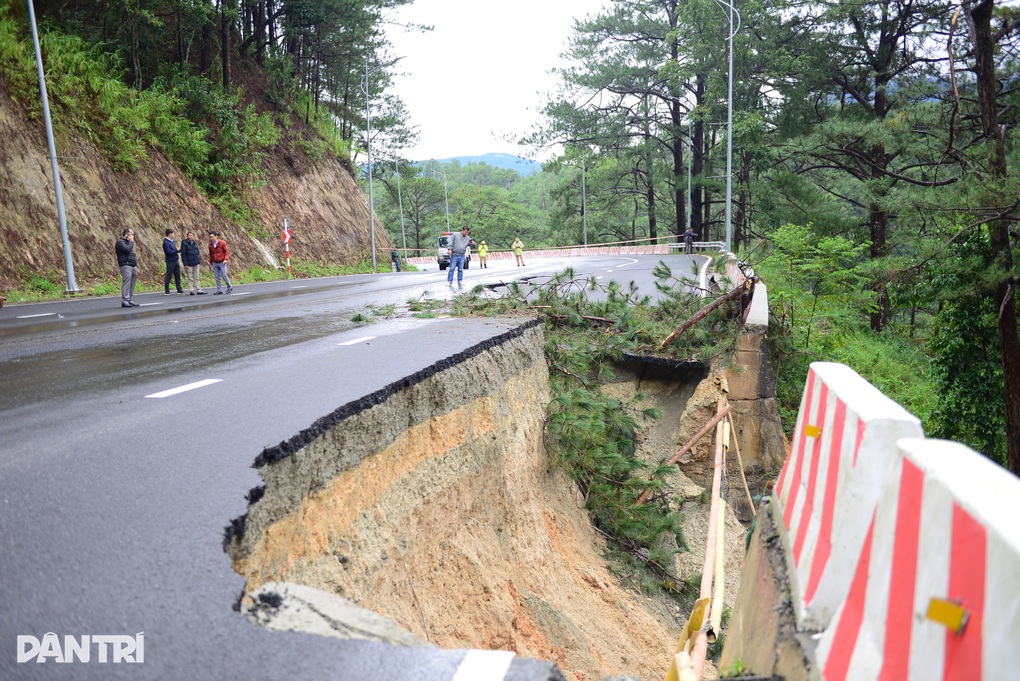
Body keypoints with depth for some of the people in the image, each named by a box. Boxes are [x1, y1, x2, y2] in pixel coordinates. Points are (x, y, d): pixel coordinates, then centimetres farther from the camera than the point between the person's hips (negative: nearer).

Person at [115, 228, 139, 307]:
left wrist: (136, 266, 19)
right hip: (126, 265, -9)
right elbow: (127, 249, -22)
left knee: (132, 284, 6)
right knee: (126, 283, -12)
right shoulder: (120, 242, -4)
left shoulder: (128, 242, 24)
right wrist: (131, 242, -6)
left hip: (133, 266, 9)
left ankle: (130, 300, 10)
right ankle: (124, 301, -13)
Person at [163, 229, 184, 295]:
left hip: (176, 261, 8)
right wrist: (177, 250, -18)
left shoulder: (173, 241, 14)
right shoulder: (166, 242, -11)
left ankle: (179, 290, 12)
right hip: (170, 261, -8)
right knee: (168, 276, -1)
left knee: (177, 276, 8)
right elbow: (169, 252, -18)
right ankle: (166, 291, 6)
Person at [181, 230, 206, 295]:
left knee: (197, 278, 7)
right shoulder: (184, 243, -6)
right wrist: (185, 264, -14)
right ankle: (191, 291, 4)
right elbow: (183, 254, -9)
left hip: (196, 263, 5)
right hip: (189, 264, -5)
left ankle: (199, 290, 10)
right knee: (190, 278, 0)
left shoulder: (195, 243, 10)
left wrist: (199, 261, 11)